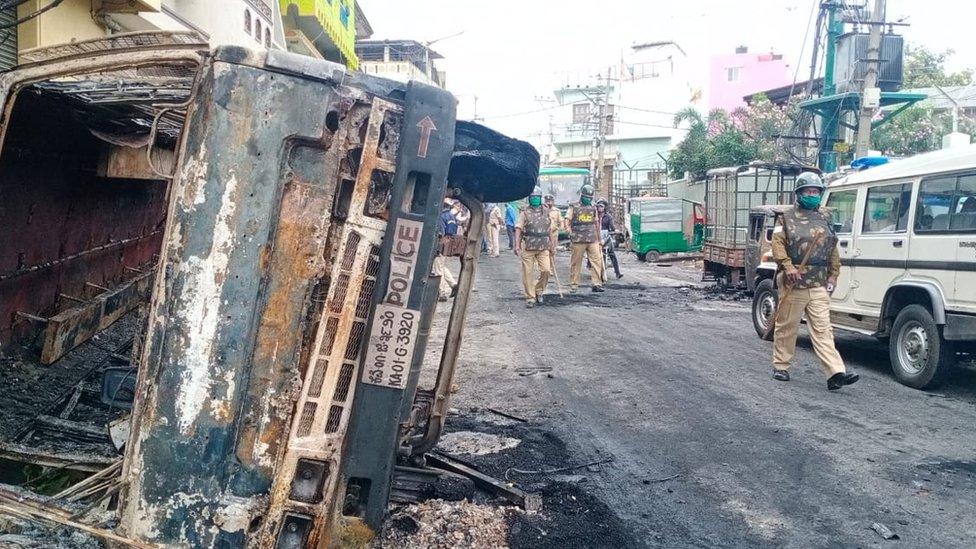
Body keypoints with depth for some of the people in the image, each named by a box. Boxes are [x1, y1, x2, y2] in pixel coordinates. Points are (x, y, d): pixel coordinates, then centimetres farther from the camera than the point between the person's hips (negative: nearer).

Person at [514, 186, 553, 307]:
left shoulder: (546, 212, 12)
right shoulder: (524, 213, 0)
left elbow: (549, 230, 18)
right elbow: (518, 229, -8)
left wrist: (551, 245, 17)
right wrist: (517, 245, -19)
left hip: (543, 248, 3)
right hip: (528, 247, -3)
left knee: (546, 270, -7)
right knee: (528, 273, -1)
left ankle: (538, 290, 16)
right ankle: (530, 297, 9)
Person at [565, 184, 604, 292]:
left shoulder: (593, 208, 16)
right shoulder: (574, 208, 3)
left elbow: (596, 224, 21)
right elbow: (567, 221, 1)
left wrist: (599, 238, 20)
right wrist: (571, 233, -10)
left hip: (592, 240, 4)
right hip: (578, 240, -3)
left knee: (597, 261, -4)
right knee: (576, 263, 2)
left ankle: (597, 284, -1)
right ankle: (574, 284, 10)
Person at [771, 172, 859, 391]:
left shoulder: (825, 219, 15)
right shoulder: (786, 218, 2)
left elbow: (833, 250, 17)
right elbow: (778, 245, -8)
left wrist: (833, 276, 9)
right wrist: (789, 267, -21)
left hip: (819, 286, 3)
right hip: (793, 284, -3)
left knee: (822, 329, -3)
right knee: (787, 327, 6)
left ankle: (836, 373, -11)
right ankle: (780, 366, 20)